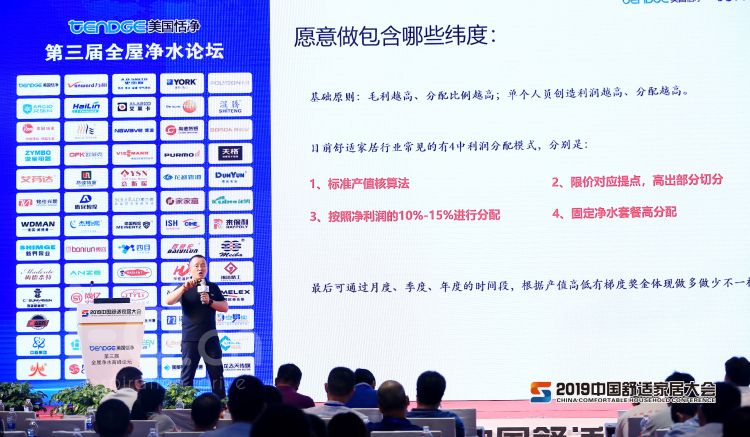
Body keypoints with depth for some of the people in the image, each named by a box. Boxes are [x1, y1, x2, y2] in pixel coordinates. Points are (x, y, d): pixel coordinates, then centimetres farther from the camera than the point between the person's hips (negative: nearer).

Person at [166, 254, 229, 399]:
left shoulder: (213, 287, 13)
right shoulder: (185, 288, 5)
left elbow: (225, 307, 8)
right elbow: (169, 301, -12)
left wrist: (210, 301, -10)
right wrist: (184, 288, -26)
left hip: (211, 338, 2)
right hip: (190, 338, -2)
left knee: (217, 373, 4)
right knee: (187, 374, -3)